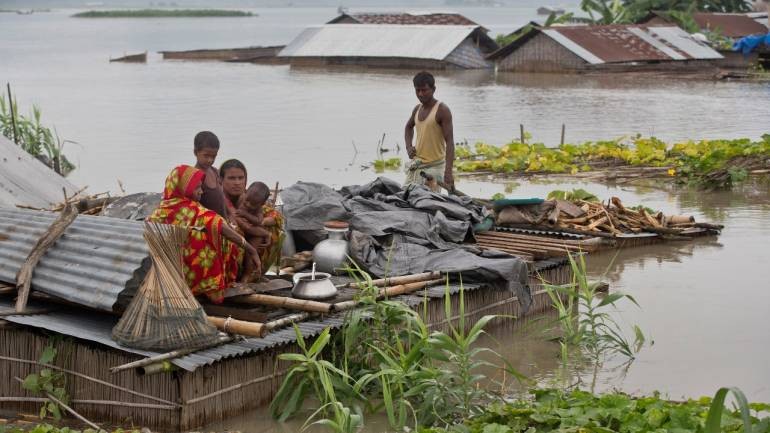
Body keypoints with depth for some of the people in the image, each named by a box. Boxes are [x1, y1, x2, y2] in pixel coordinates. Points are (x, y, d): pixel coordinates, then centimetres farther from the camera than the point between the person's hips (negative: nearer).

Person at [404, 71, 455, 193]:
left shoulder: (442, 110, -10)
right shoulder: (417, 109, 11)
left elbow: (449, 142, -18)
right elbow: (409, 127, 34)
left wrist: (448, 171, -29)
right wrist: (408, 147, 14)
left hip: (434, 166, -7)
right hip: (416, 165, 7)